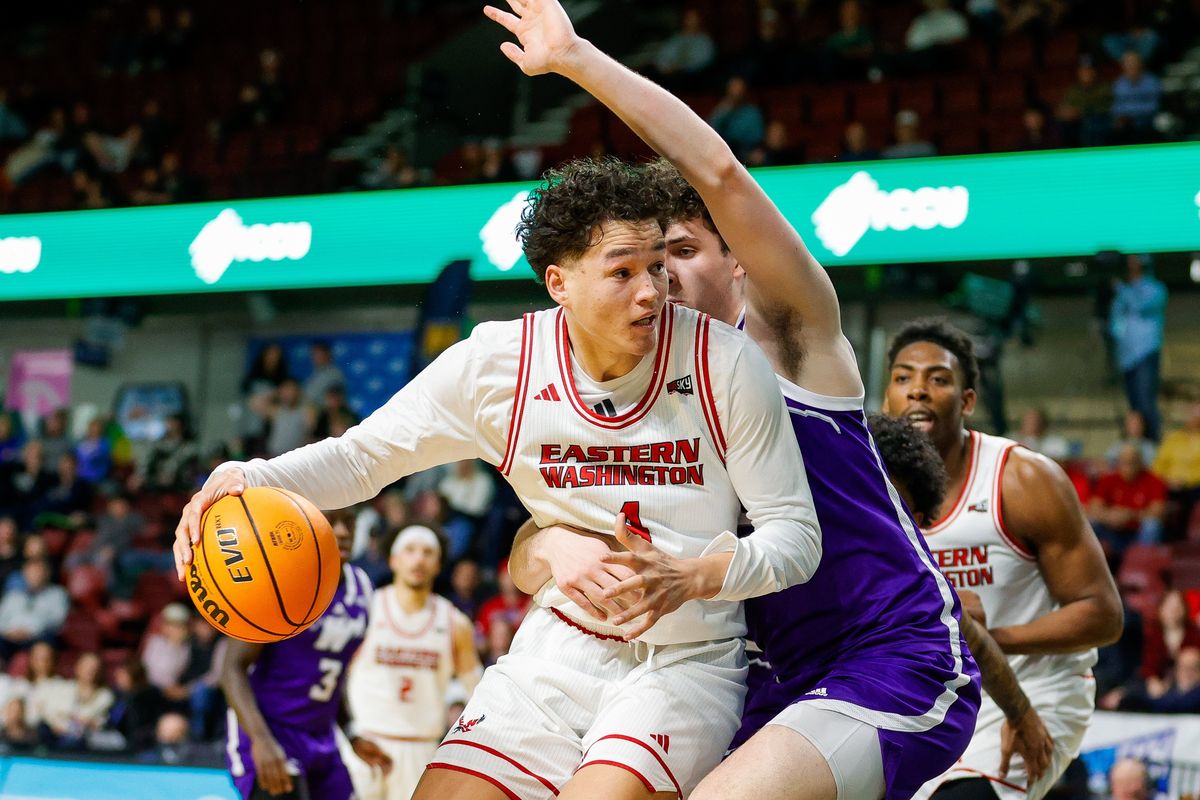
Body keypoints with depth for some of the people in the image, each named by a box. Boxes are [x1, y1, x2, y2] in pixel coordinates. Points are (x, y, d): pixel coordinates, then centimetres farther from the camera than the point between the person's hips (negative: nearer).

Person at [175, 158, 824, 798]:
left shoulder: (724, 363, -12)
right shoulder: (497, 364, -6)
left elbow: (797, 533, -7)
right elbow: (362, 456, 3)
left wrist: (696, 577, -27)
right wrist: (247, 480, -16)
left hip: (688, 662, -3)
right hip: (556, 651, 3)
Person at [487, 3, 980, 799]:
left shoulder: (785, 331, -2)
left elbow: (718, 171, -18)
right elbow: (527, 550, 5)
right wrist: (556, 548, -20)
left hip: (905, 664, -8)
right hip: (802, 686, 8)